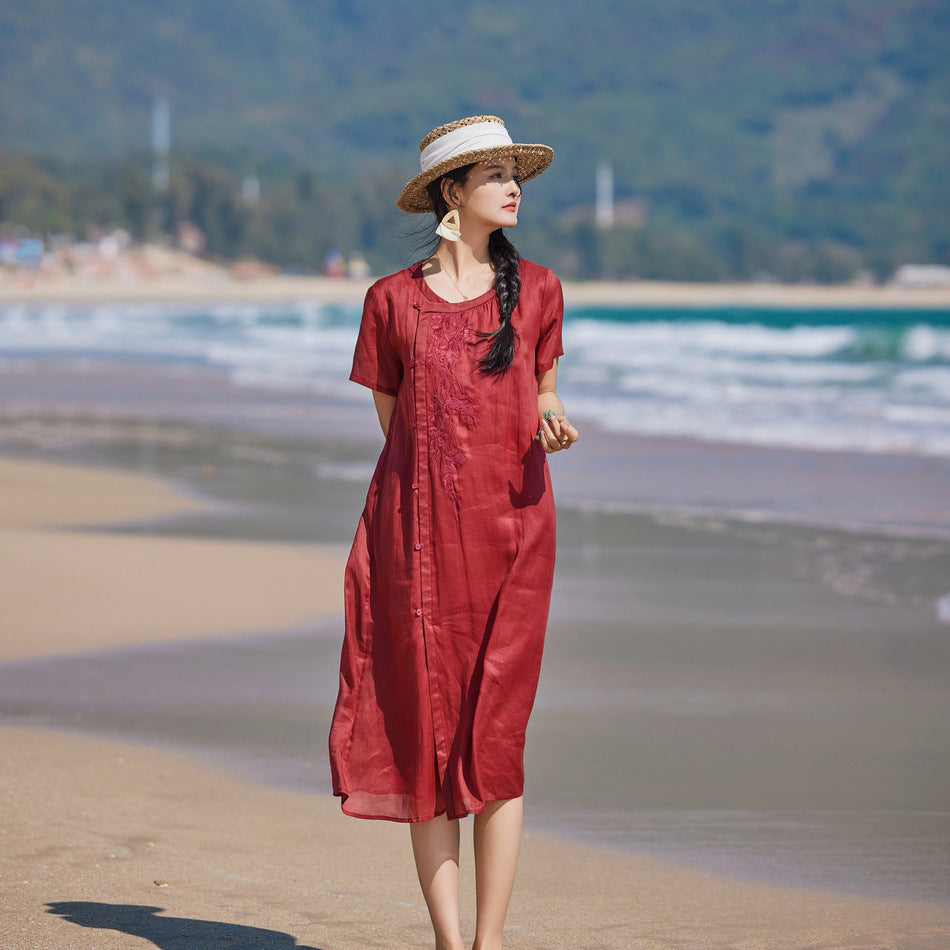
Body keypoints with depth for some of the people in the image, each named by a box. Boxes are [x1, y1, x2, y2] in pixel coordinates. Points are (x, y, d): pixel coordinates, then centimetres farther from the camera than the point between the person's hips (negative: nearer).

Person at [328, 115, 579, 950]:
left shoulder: (536, 289, 8)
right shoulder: (393, 300, 4)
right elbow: (393, 419, 11)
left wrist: (551, 424, -3)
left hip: (511, 531, 0)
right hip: (418, 534, 0)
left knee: (495, 735, -3)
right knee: (425, 732, 0)